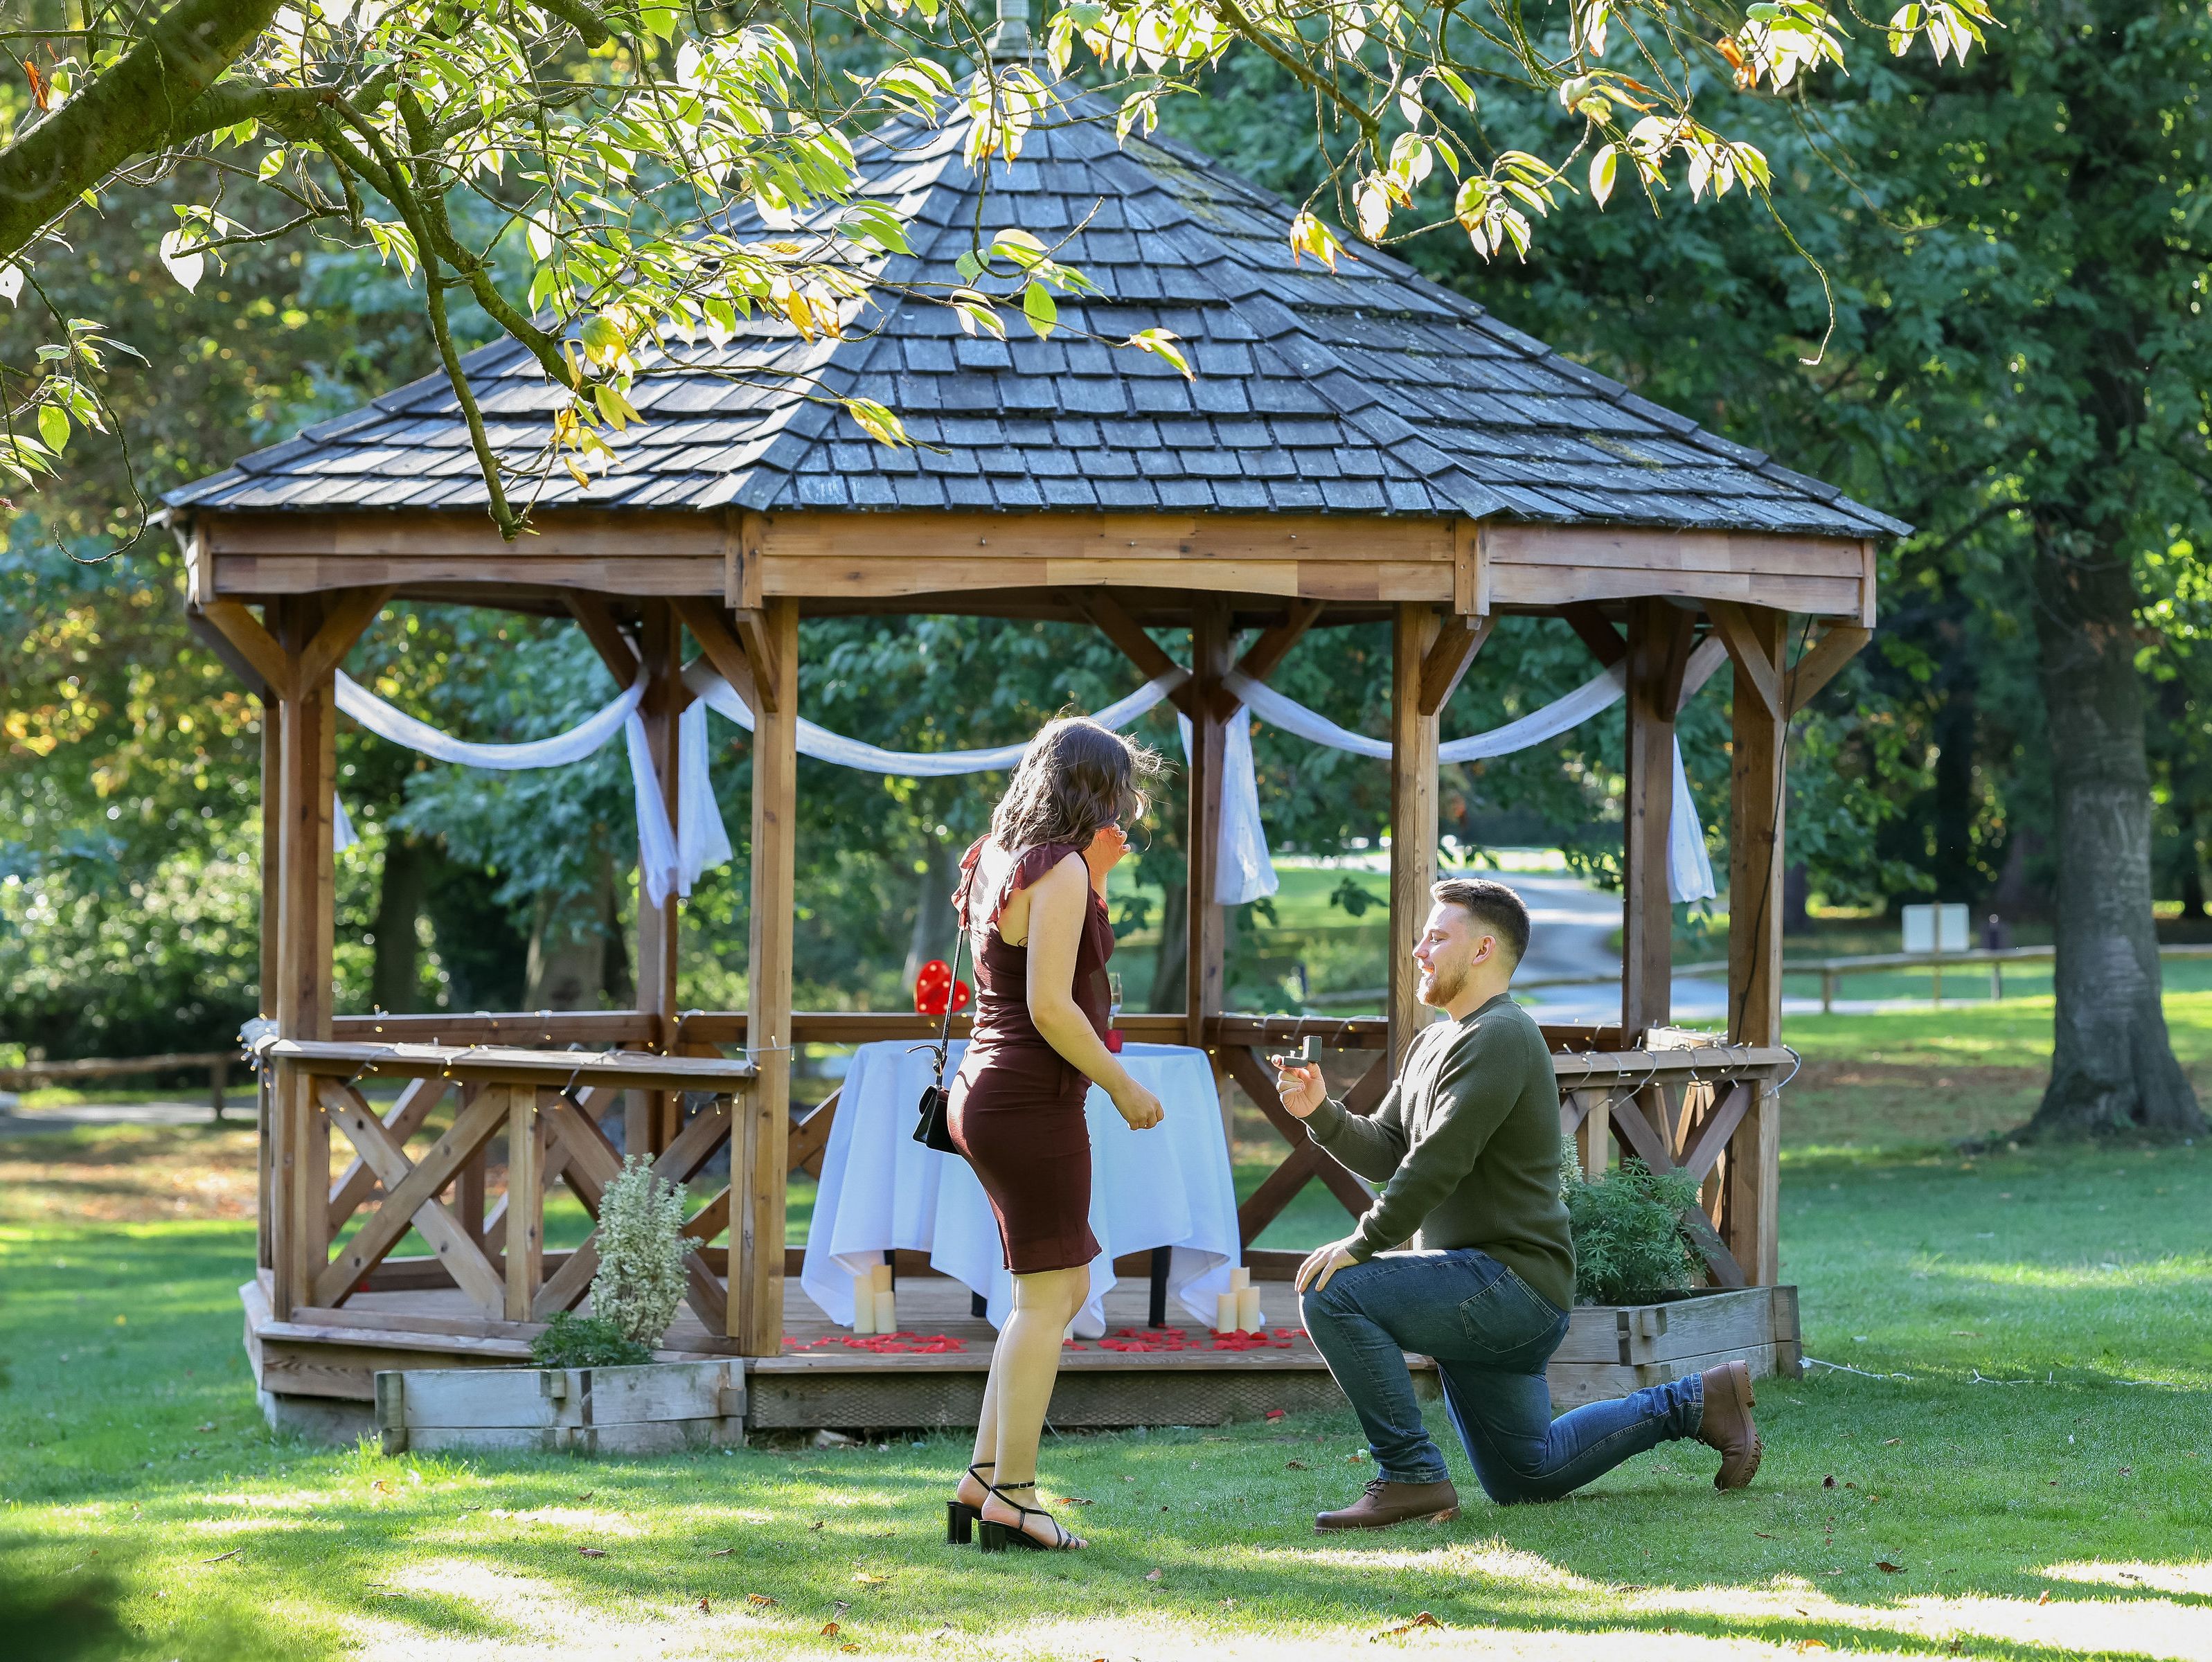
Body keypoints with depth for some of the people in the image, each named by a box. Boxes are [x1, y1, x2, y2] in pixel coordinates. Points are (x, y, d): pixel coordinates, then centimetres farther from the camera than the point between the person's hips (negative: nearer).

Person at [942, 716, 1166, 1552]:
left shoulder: (1001, 862, 15)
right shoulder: (1059, 871, -14)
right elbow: (1050, 1005, -20)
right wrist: (1123, 1085, -10)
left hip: (984, 1097, 10)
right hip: (1032, 1103, -10)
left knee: (1065, 1289, 16)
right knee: (1046, 1298, -4)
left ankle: (984, 1479, 15)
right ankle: (1012, 1500, -3)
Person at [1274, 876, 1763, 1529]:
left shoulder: (1500, 1037, -16)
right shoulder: (1433, 1044, 17)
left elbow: (1439, 1161, -23)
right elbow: (1385, 1153, 13)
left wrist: (1361, 1247, -23)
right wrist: (1321, 1113, -5)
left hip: (1510, 1282, -10)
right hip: (1479, 1292, 10)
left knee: (1337, 1294, -25)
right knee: (1527, 1477, 17)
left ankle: (1412, 1477, -19)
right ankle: (1693, 1402, 27)